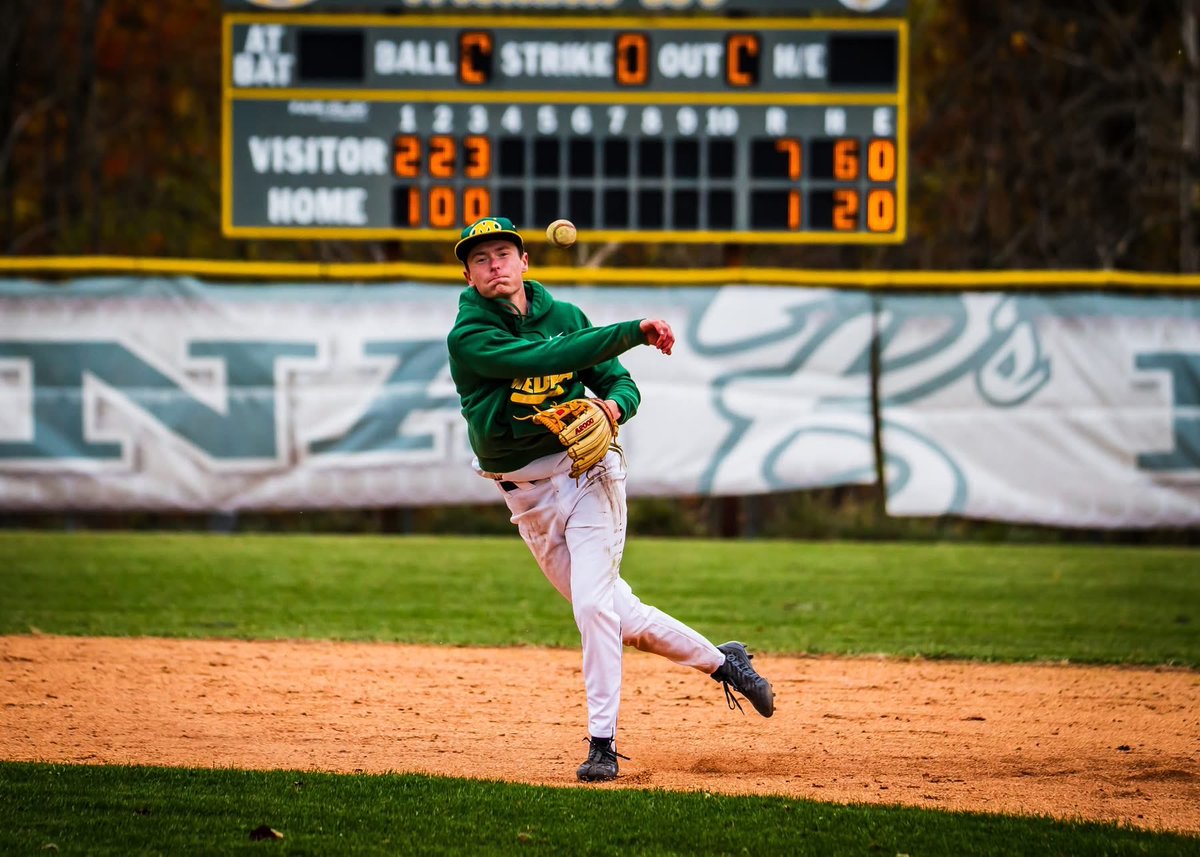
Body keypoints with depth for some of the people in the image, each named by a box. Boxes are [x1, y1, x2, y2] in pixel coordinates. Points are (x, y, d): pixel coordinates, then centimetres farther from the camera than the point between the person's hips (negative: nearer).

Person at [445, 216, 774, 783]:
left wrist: (614, 405, -16)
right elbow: (546, 359, -23)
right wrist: (633, 332, -25)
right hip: (527, 495, 0)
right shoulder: (468, 338, -10)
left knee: (595, 606, -14)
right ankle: (720, 661, 26)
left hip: (586, 469, 0)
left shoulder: (566, 317, 3)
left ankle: (602, 742, -8)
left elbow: (620, 381, 8)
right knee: (617, 615, 7)